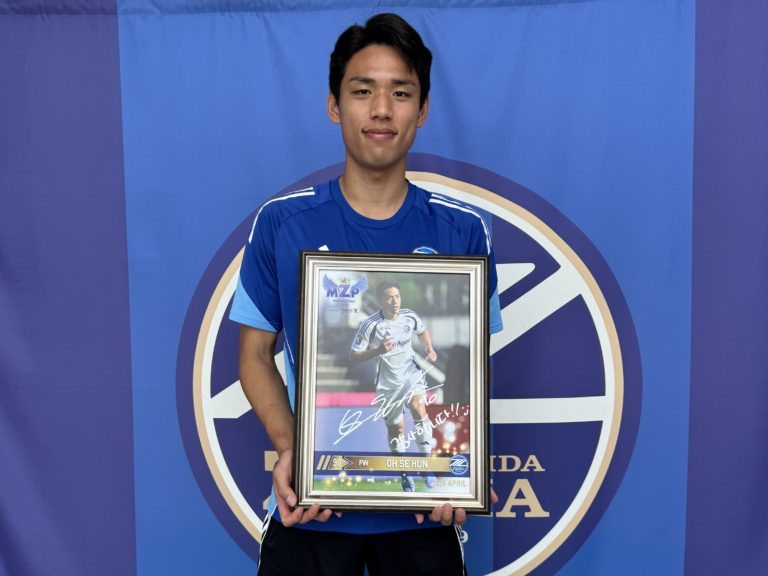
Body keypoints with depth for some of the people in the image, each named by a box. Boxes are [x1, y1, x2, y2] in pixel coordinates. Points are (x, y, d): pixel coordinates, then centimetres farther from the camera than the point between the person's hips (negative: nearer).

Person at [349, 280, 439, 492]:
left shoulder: (409, 316, -6)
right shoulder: (370, 324, -17)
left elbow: (422, 331, 18)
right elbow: (353, 356, -14)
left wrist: (429, 349, -1)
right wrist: (378, 350, -29)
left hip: (412, 374, 1)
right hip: (388, 383, -1)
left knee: (418, 408, -27)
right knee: (395, 429, 10)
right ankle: (405, 474, 32)